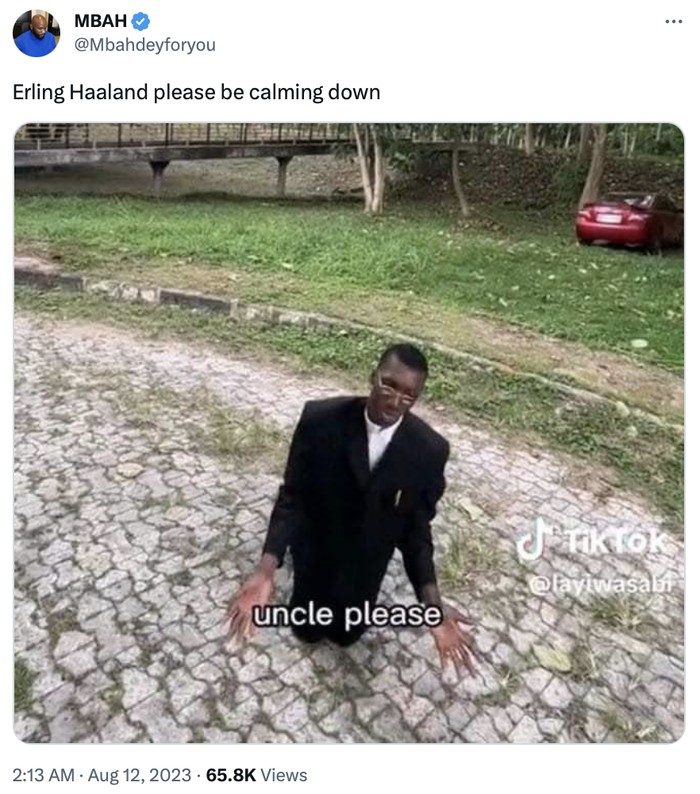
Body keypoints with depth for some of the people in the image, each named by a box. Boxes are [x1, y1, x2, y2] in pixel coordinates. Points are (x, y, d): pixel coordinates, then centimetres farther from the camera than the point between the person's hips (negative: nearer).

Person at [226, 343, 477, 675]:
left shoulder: (429, 450, -24)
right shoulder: (319, 419, -28)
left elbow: (417, 528, -15)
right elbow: (292, 498, -20)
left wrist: (433, 604, -27)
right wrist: (266, 570, -33)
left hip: (366, 564, 1)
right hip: (316, 551, -1)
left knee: (345, 635, 24)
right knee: (308, 631, 23)